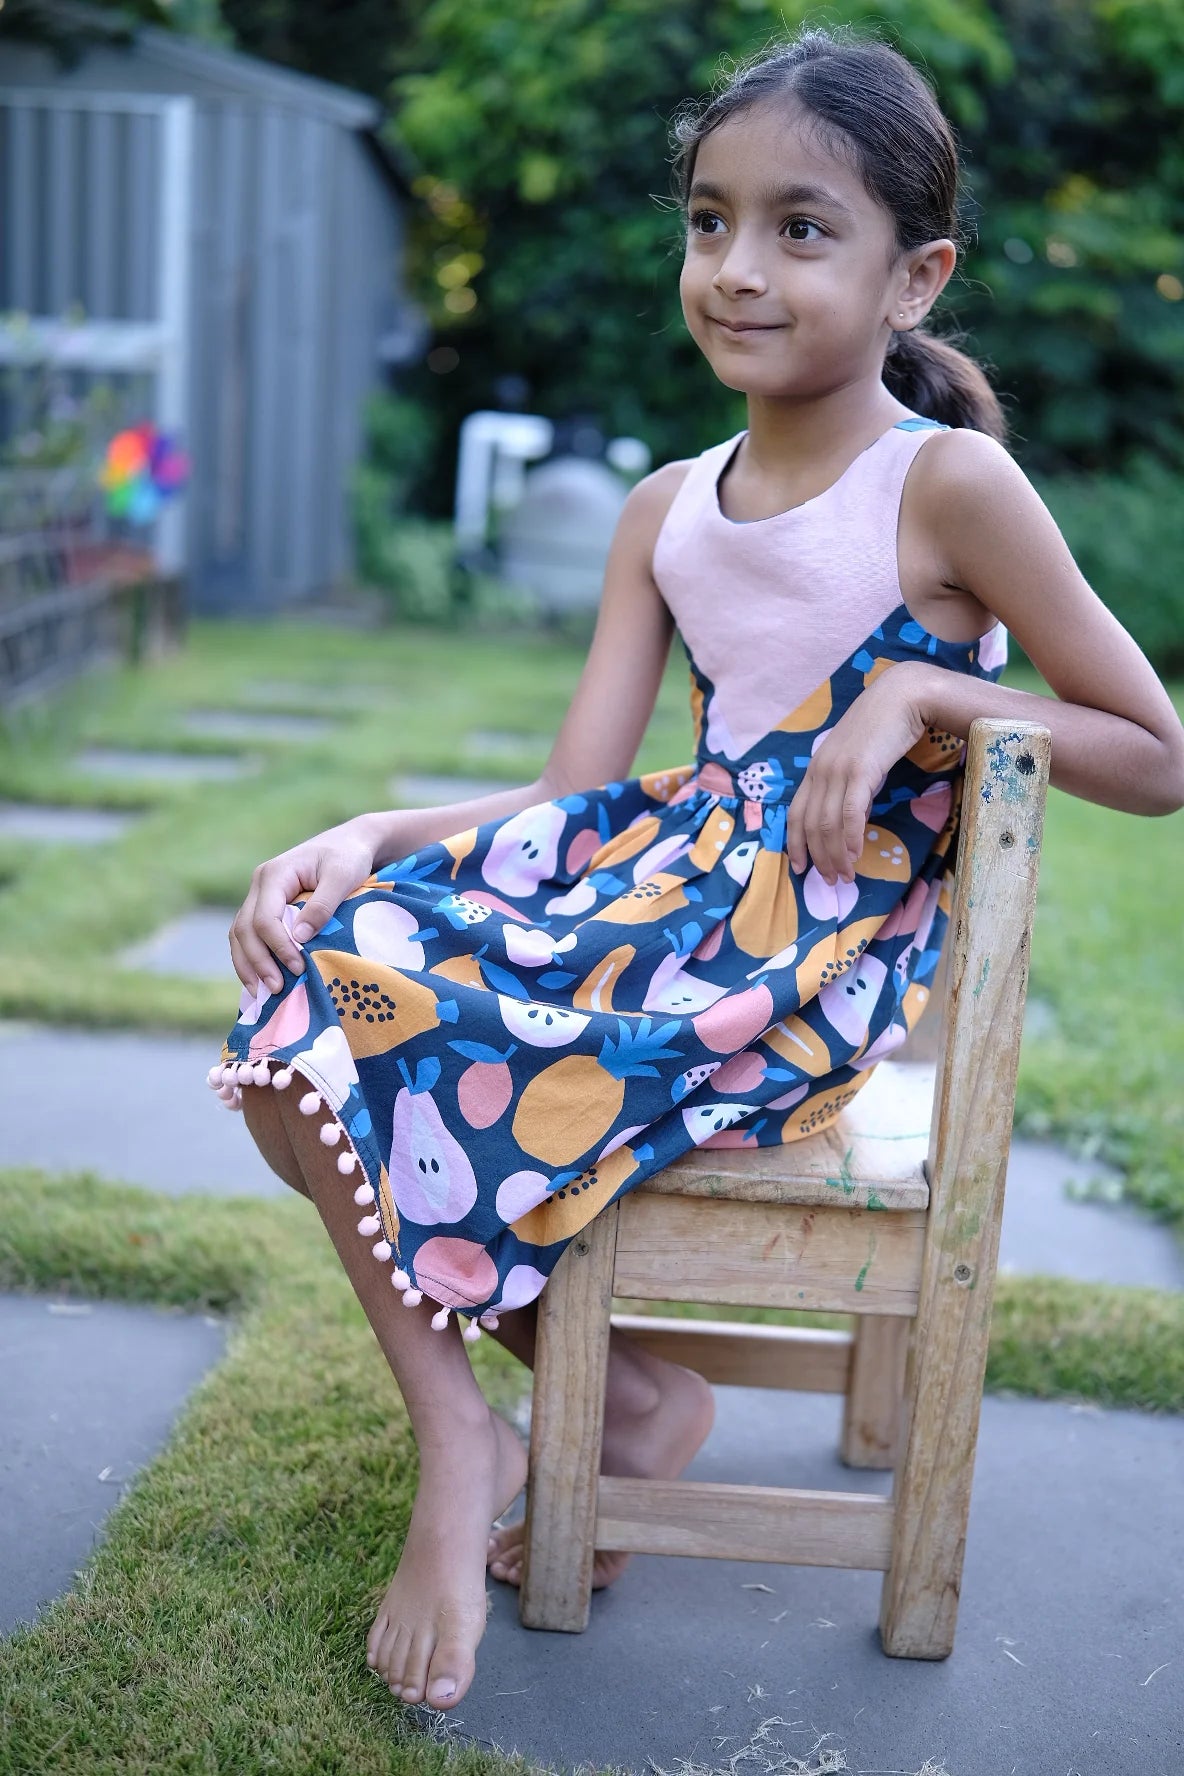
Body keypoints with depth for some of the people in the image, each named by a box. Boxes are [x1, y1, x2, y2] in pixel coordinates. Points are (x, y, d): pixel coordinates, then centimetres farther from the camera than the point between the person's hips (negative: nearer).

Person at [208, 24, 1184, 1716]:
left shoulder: (952, 483, -7)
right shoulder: (669, 510, 10)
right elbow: (574, 792, 3)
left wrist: (920, 692, -14)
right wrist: (362, 841, -11)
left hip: (822, 945, -7)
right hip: (680, 869, 7)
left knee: (416, 1017, -20)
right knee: (320, 967, -9)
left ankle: (468, 1431, 5)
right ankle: (615, 1382, 2)